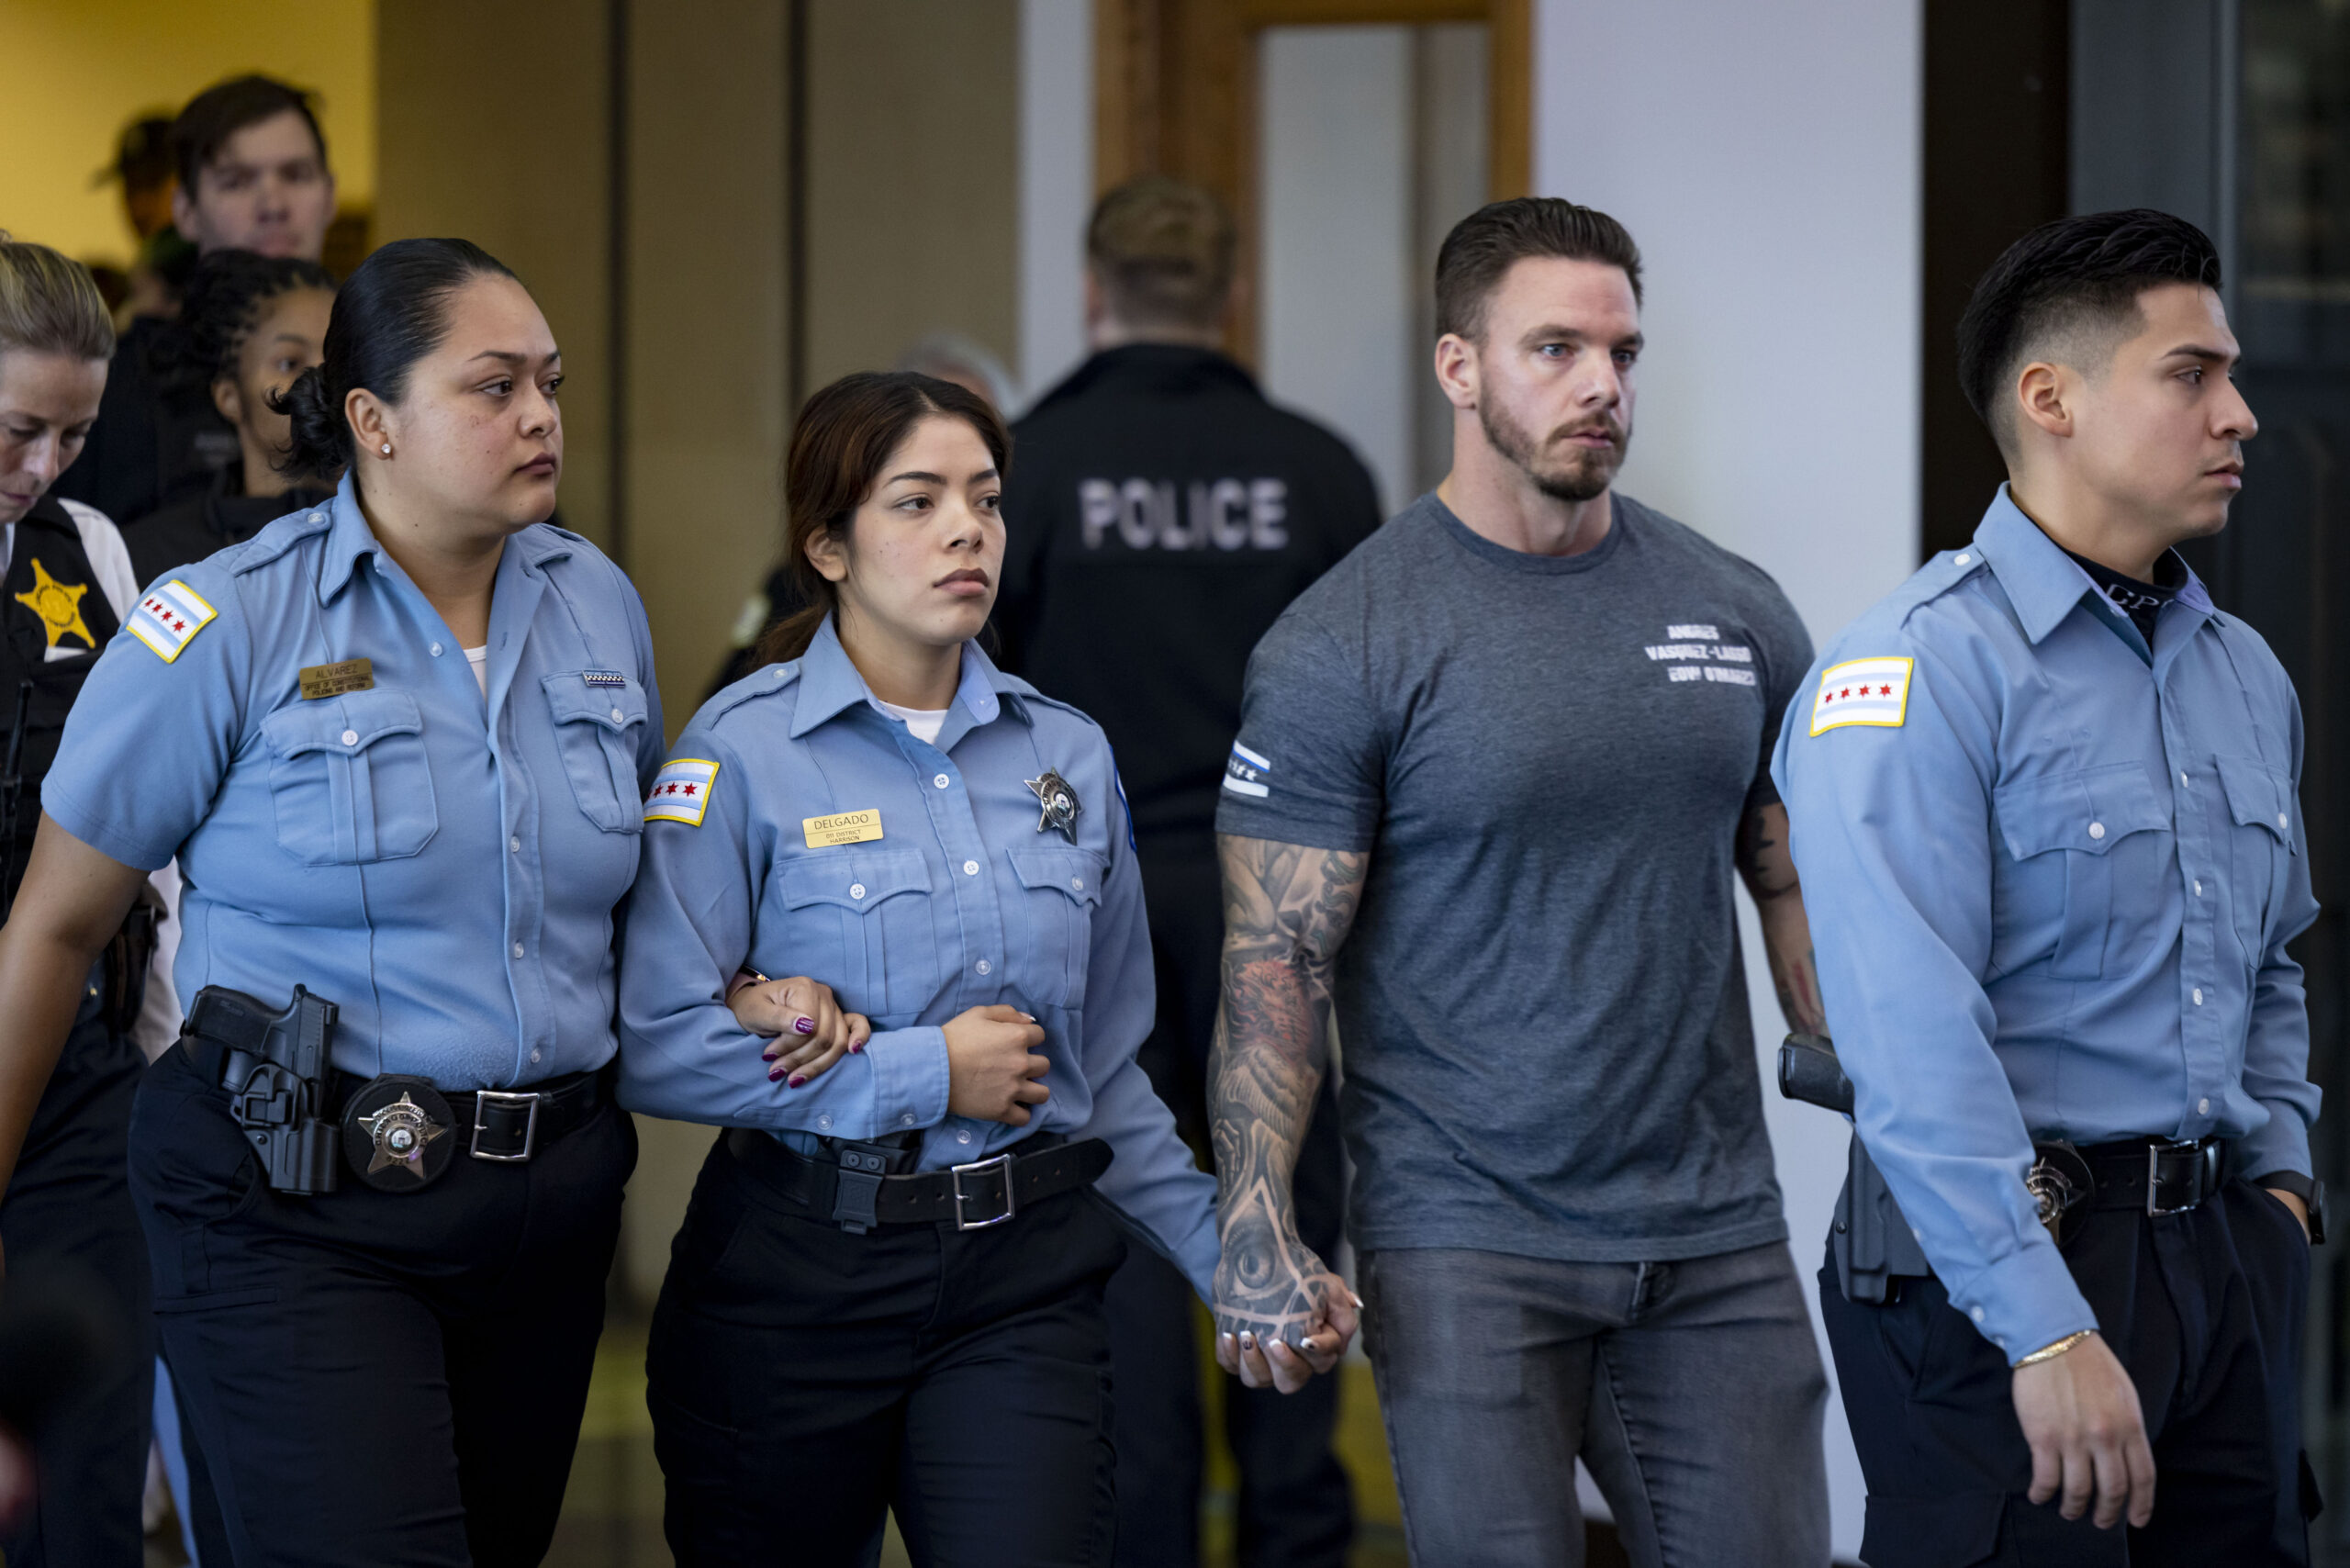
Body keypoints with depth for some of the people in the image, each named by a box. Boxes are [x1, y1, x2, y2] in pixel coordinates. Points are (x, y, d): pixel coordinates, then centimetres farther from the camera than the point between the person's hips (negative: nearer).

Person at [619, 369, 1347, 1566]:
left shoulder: (1067, 756, 9)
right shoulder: (744, 750, -6)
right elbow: (656, 1047, -15)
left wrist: (1233, 1263, 9)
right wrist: (924, 1075, -12)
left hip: (1023, 1283, 3)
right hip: (796, 1278, -3)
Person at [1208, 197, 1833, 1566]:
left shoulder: (1736, 616, 9)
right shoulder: (1342, 647, -5)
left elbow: (1808, 901, 14)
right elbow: (1276, 965, -8)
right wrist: (1259, 1232, -19)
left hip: (1718, 1246, 4)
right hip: (1472, 1252, -4)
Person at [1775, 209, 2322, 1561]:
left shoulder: (2245, 674, 14)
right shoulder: (1921, 671, -13)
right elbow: (1915, 1040, -21)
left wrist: (2281, 1172, 12)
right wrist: (2049, 1332, -25)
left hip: (2228, 1254, 8)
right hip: (2006, 1258, -8)